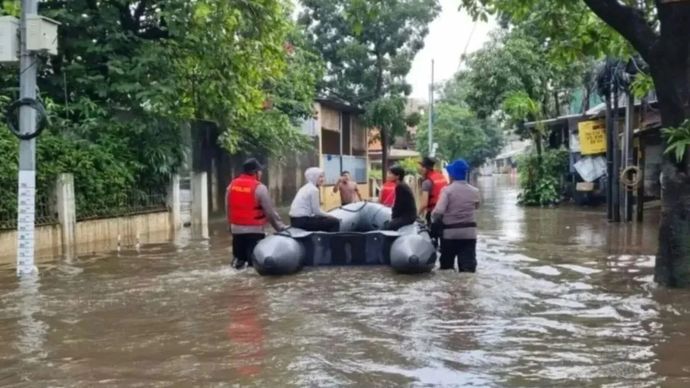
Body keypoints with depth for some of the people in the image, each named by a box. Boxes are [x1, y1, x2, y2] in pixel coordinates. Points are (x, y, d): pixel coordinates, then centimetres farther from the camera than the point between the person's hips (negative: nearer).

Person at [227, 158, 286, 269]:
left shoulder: (232, 185, 5)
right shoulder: (259, 187, -12)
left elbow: (228, 208, 10)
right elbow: (270, 211, -10)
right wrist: (281, 227, -1)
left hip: (236, 229, 5)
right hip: (254, 230, -5)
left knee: (239, 257, 17)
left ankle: (238, 260, -4)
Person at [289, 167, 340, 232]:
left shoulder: (306, 188, 17)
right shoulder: (313, 190, -11)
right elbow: (316, 211, -12)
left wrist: (328, 215, 14)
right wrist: (330, 216, 2)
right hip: (302, 221, -10)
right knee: (335, 222, -8)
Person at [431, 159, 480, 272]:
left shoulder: (447, 190, -12)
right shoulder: (474, 191, 3)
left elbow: (438, 211, -20)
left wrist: (434, 220, -1)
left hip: (450, 232, -2)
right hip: (469, 232, 3)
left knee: (446, 265, 14)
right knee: (468, 265, 0)